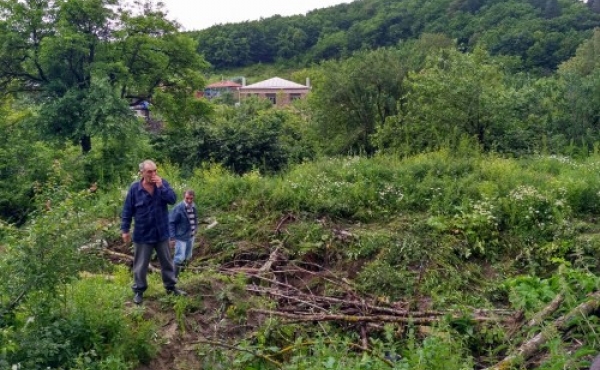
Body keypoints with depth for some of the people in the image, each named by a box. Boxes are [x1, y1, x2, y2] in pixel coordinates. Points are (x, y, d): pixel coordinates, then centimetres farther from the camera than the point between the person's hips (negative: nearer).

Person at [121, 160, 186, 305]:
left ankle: (171, 287, 30)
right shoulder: (134, 188, -9)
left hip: (161, 233, 2)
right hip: (142, 234, -2)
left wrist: (161, 187, -25)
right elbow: (127, 211, -4)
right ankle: (138, 291, 24)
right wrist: (125, 230, -6)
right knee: (141, 265, 8)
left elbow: (173, 199, -16)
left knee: (167, 262, 15)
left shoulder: (163, 183, -4)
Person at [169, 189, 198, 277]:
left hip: (191, 237, 8)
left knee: (187, 257, 17)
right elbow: (171, 222, -16)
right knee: (179, 258, -9)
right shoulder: (178, 208, -17)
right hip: (181, 237, -8)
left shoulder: (194, 207, 4)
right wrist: (172, 237, -20)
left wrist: (194, 231, 12)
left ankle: (177, 274, 35)